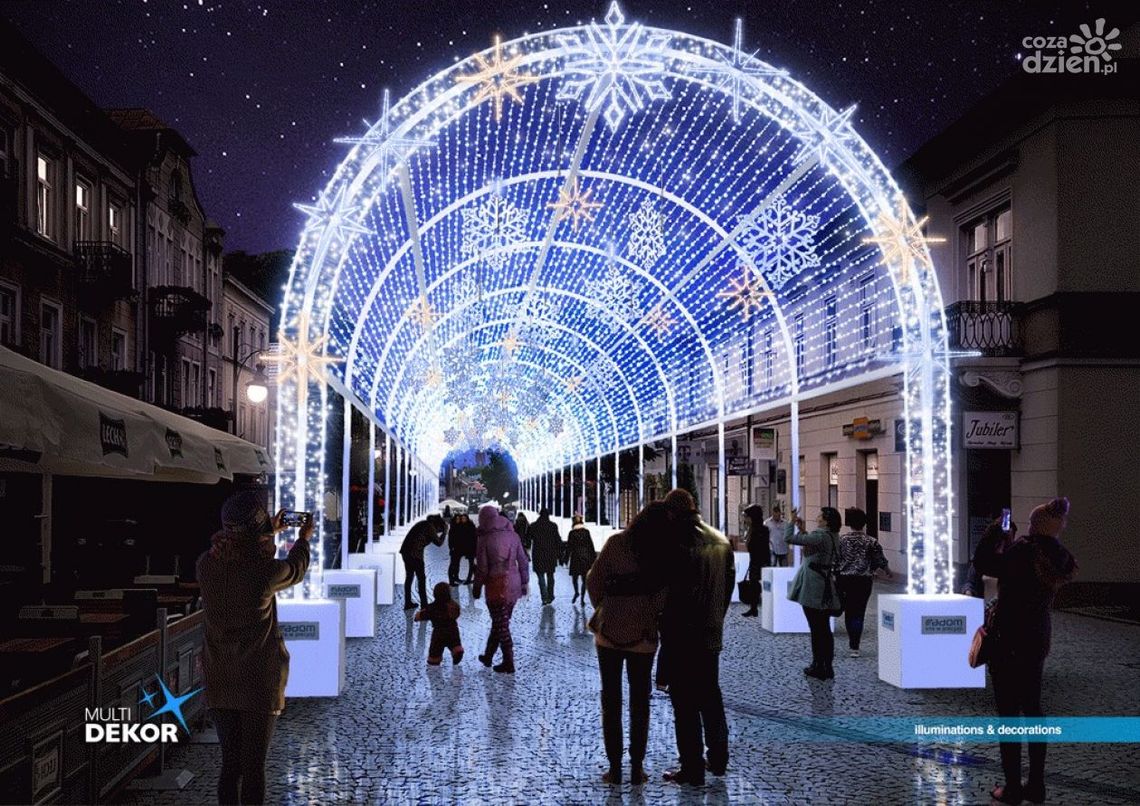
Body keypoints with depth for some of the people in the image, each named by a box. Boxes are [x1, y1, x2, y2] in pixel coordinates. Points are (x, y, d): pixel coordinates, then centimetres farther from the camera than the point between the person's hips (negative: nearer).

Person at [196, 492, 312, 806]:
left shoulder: (206, 566, -7)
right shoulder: (265, 572, -18)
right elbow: (295, 570, 5)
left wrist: (268, 531, 29)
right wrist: (303, 539, 25)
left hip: (220, 683, 4)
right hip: (259, 684, -4)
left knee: (230, 765, 14)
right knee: (253, 768, 4)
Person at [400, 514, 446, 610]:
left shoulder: (424, 523, 18)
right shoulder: (430, 527, -8)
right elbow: (439, 542, -4)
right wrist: (445, 531, 6)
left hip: (406, 551, 9)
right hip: (415, 554, -9)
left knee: (409, 577, 16)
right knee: (421, 578, -1)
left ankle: (408, 603, 21)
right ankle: (424, 605, -1)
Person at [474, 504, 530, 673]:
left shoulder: (485, 539, -10)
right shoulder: (513, 535, 4)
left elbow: (482, 568, -9)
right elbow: (523, 562, 7)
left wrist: (477, 587, 3)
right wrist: (524, 582, 16)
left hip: (496, 586, -5)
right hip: (514, 585, 5)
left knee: (501, 624, 2)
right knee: (499, 621, 17)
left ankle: (509, 663, 2)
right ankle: (488, 656, 30)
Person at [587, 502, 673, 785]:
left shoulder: (616, 544, -11)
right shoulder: (664, 557, -11)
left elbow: (593, 581, -8)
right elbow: (662, 598, -15)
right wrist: (651, 616, 4)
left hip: (609, 633, 0)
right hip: (643, 637, 0)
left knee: (611, 701, 11)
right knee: (640, 703, 14)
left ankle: (615, 767, 11)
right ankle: (637, 768, 15)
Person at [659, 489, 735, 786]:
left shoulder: (678, 544, -20)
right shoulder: (721, 542, 4)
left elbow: (671, 595, -20)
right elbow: (729, 585, 11)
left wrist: (666, 636, -11)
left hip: (683, 638, -7)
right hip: (712, 635, 7)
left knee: (685, 704, 1)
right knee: (711, 695, 21)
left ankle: (692, 769, 6)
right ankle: (718, 759, 29)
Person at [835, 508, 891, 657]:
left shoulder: (840, 539, -1)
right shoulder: (871, 542, -2)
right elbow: (881, 561, 4)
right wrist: (887, 572, 23)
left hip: (844, 580, 0)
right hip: (863, 581, 0)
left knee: (848, 611, 18)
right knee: (858, 613, 2)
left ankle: (852, 643, 24)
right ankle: (854, 647, 1)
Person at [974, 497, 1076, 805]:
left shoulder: (1022, 552, -22)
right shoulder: (1057, 558, 2)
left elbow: (982, 562, -13)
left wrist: (996, 531, -2)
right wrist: (1006, 540, 19)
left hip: (1009, 641, -7)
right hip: (1038, 639, 8)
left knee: (1008, 712, 0)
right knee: (1032, 709, 15)